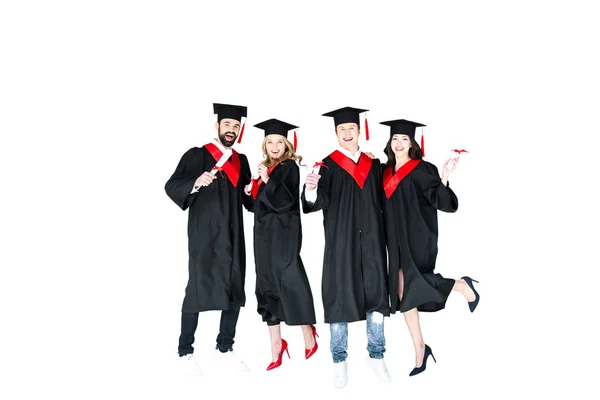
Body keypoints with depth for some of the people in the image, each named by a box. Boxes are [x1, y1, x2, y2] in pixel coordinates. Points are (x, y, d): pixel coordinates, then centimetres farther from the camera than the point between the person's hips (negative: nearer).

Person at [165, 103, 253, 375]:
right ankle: (185, 351, 13)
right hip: (205, 236, -5)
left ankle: (225, 347, 22)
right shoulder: (197, 155, -4)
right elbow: (172, 186, -14)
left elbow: (248, 199, 19)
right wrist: (195, 182, -33)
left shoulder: (241, 161, 14)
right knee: (198, 291, -1)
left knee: (235, 293, 7)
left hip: (233, 237, 6)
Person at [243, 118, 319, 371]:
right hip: (264, 232, 8)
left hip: (284, 233, -7)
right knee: (268, 286, 6)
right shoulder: (265, 168, 14)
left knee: (288, 281, -7)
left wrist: (267, 181, -20)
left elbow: (286, 200, -17)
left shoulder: (290, 167, -5)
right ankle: (276, 344, 12)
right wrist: (251, 192, 5)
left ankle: (308, 336, 10)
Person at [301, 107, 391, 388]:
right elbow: (321, 201, -15)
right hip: (340, 241, -3)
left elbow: (381, 201, 12)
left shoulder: (373, 164, 11)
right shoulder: (328, 165, -1)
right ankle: (339, 361, 15)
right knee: (340, 298, 2)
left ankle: (377, 356, 18)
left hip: (371, 241, 3)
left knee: (376, 296, 3)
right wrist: (311, 190, -36)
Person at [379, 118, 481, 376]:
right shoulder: (387, 172, 11)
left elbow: (439, 200, -16)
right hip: (397, 240, 6)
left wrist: (444, 177, -29)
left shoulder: (422, 169, -7)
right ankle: (420, 350, 15)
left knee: (408, 287, -17)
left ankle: (462, 286, 7)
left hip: (418, 237, -6)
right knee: (404, 293, 4)